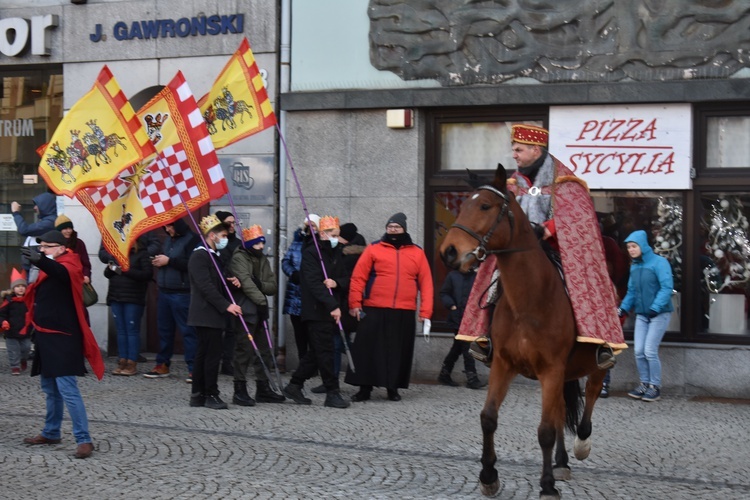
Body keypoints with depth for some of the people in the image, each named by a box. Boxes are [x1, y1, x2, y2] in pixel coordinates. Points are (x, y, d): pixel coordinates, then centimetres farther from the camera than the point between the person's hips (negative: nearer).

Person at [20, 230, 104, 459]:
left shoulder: (69, 264, -11)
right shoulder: (47, 269, 15)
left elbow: (62, 273, -37)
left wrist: (40, 261, -56)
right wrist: (33, 325, 11)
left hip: (62, 337, -9)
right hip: (46, 336, 9)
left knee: (67, 389, -14)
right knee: (50, 389, 17)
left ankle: (84, 440, -13)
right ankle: (51, 432, 29)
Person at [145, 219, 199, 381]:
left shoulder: (192, 240, -10)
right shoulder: (169, 240, 17)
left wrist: (169, 261, -16)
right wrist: (158, 262, 4)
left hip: (182, 294, -8)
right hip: (164, 292, 8)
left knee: (187, 331, -6)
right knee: (164, 330, 12)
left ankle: (193, 368, -5)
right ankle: (162, 365, 20)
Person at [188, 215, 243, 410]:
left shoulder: (214, 256, 19)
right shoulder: (199, 256, -13)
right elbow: (206, 287, -21)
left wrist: (229, 281, 6)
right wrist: (226, 305, -24)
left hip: (212, 314, 10)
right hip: (206, 314, -10)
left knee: (203, 354, 11)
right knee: (213, 354, -9)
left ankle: (198, 395, 15)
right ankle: (211, 395, -4)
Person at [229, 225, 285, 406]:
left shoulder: (263, 260, 16)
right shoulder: (239, 258, -7)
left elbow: (273, 286, 9)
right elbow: (247, 283, -20)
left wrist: (261, 285, -10)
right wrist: (261, 301, -26)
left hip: (260, 310, 8)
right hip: (246, 311, -8)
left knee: (264, 350, 11)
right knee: (244, 349, -8)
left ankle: (263, 389, 19)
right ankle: (240, 390, -3)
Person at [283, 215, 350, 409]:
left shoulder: (336, 254, 16)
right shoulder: (311, 253, -10)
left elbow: (346, 280, 14)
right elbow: (315, 284, -20)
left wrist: (337, 283, -11)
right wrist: (332, 306, -29)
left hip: (331, 312, 8)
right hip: (316, 311, -8)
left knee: (316, 353, 12)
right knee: (325, 353, -5)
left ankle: (294, 386, 22)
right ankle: (332, 393, -1)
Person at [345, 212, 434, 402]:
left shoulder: (417, 253, 10)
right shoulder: (374, 249, 5)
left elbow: (426, 283, 7)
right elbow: (358, 277, 2)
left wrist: (425, 312, -1)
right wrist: (355, 304, -6)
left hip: (405, 313, 1)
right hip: (374, 311, -1)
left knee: (399, 352, 6)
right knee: (368, 350, 0)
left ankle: (393, 388, 18)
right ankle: (365, 388, 10)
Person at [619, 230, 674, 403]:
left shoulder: (659, 262, -13)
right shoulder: (634, 266, 7)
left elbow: (667, 288, -19)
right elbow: (631, 291, 13)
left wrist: (655, 308, -26)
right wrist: (624, 308, 0)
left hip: (659, 314, -6)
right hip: (641, 315, 6)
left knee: (650, 351, -10)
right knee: (639, 352, 1)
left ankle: (655, 387, 3)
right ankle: (644, 384, 15)